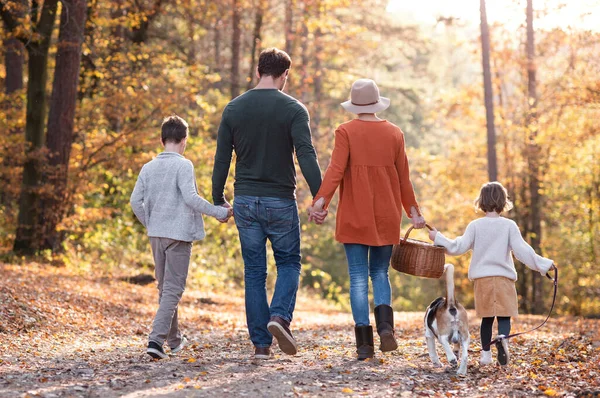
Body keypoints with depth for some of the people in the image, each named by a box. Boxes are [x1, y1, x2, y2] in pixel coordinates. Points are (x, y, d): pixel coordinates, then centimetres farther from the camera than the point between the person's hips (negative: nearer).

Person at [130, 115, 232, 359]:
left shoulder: (149, 167, 9)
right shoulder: (183, 165, -9)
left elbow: (135, 201, 6)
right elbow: (190, 197, -19)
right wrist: (217, 212, -10)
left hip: (156, 234, 6)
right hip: (179, 234, -6)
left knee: (164, 287, 17)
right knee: (173, 289, -4)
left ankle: (174, 339, 28)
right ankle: (156, 339, -16)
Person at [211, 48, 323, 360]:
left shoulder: (234, 109, 3)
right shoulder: (293, 109, -6)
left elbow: (221, 159, 4)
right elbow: (306, 156, -16)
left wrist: (218, 200, 12)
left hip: (245, 201, 3)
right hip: (281, 201, -2)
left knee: (254, 272, 9)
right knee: (289, 263, 14)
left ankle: (261, 344, 8)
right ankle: (280, 316, -13)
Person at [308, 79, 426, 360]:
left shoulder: (346, 132, -3)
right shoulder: (394, 134, 6)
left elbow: (336, 169, -16)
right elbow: (403, 178, 8)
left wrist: (321, 199, -22)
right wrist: (413, 210, 17)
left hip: (354, 217, -2)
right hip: (386, 218, 2)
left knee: (358, 277, 2)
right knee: (380, 273, 14)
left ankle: (365, 342, -3)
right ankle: (385, 325, -9)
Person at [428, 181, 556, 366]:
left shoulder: (475, 226, 0)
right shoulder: (509, 226, -3)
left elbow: (458, 247, -2)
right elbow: (522, 251, -7)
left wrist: (438, 238, 10)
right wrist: (543, 264, 1)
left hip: (482, 278, 2)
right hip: (504, 278, -2)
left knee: (487, 318, 12)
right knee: (504, 315, -1)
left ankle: (486, 353, 15)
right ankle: (503, 339, -30)